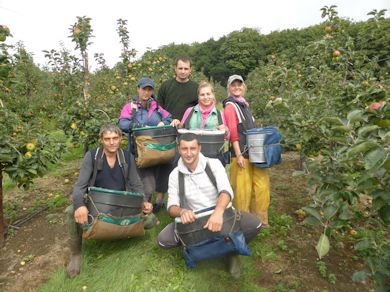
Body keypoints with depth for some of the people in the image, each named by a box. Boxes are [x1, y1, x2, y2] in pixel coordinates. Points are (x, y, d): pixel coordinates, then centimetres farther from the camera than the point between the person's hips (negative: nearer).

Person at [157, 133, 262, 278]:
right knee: (163, 240, -20)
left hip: (222, 214, -1)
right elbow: (172, 206, -8)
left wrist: (218, 212, -47)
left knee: (254, 224, -27)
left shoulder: (213, 164, -11)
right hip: (194, 219, 2)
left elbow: (226, 191, -25)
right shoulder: (175, 175, -4)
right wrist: (182, 211, -34)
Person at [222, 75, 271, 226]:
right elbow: (233, 132, -13)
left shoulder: (244, 104, 19)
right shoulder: (230, 106, -5)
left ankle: (259, 219, 21)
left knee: (262, 184, 7)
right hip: (241, 152, -8)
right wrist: (238, 154, -17)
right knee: (243, 187, -1)